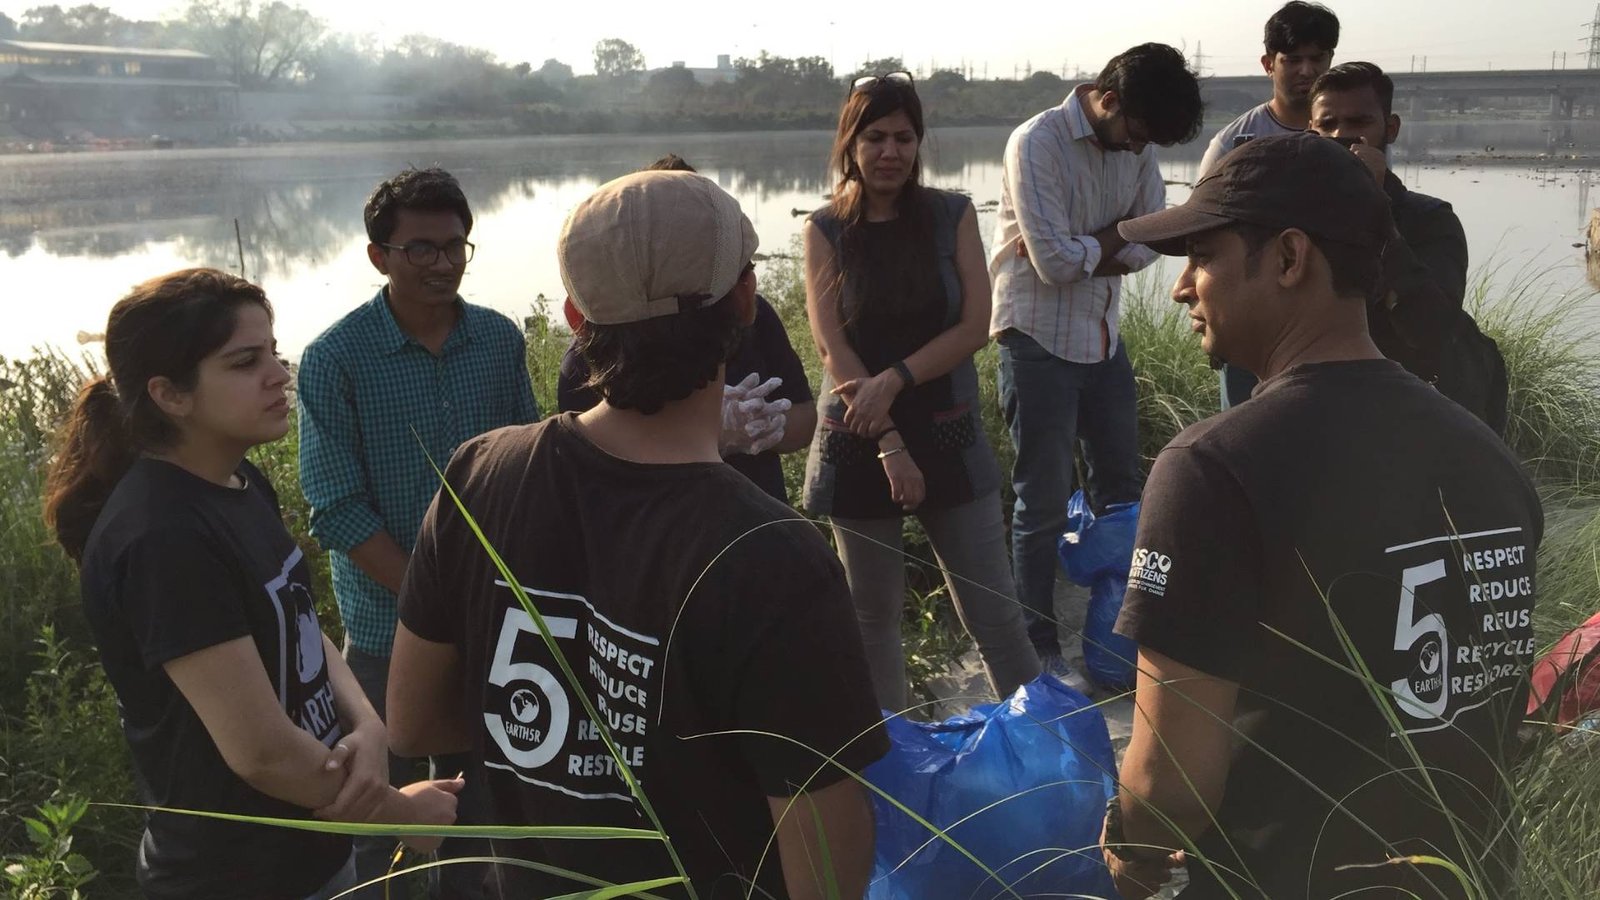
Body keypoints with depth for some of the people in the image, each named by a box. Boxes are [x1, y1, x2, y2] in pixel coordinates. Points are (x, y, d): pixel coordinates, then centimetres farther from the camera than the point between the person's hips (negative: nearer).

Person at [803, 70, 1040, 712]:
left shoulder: (952, 215, 1)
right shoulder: (825, 231, 0)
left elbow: (974, 326, -5)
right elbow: (833, 350, -7)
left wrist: (894, 381, -18)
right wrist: (890, 446, -14)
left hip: (948, 437, 0)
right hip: (858, 445, 0)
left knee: (993, 612, 0)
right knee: (873, 613, 10)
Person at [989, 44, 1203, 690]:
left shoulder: (1138, 146, 3)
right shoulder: (1037, 142, -16)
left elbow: (1149, 243, 0)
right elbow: (1056, 261, -22)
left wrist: (1083, 249, -14)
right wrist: (1113, 237, -5)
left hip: (1105, 338, 7)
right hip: (1040, 342, -7)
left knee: (1121, 486, 15)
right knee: (1044, 503, 0)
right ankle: (1040, 648, 13)